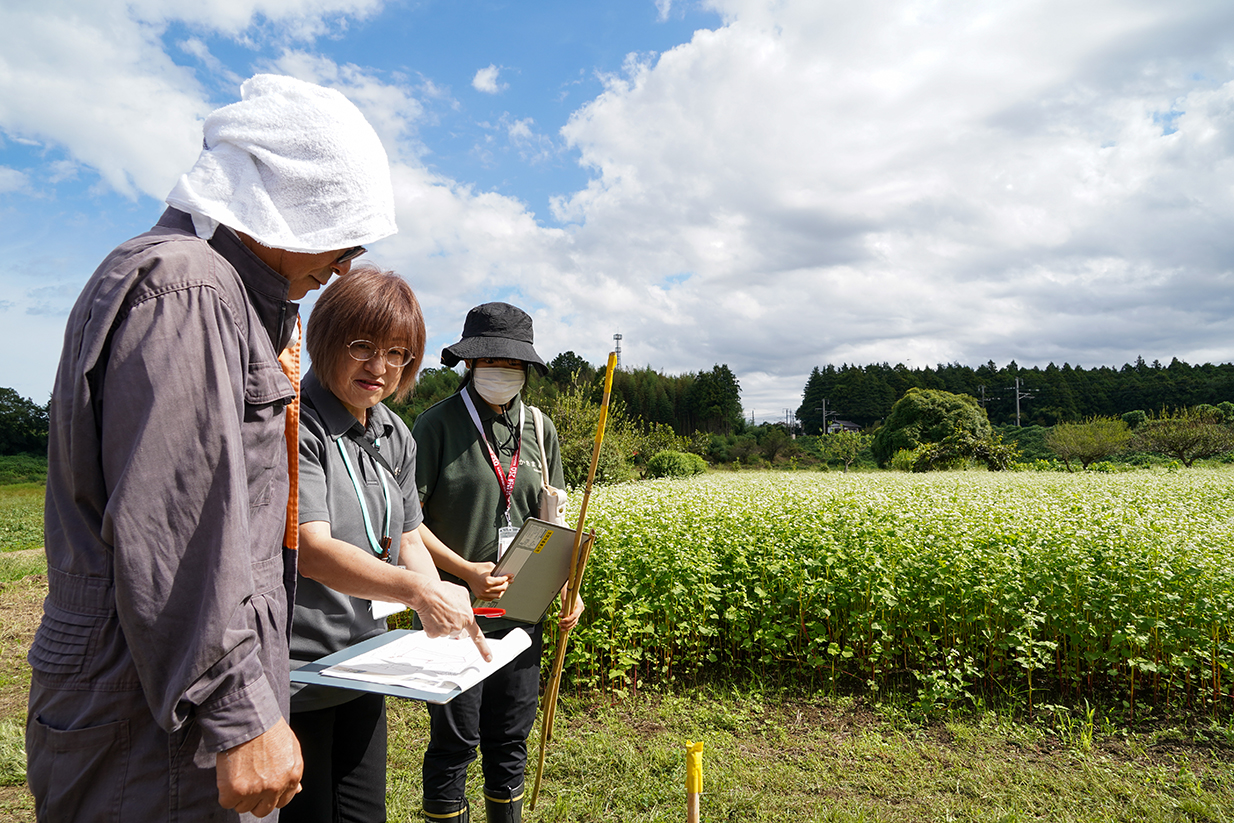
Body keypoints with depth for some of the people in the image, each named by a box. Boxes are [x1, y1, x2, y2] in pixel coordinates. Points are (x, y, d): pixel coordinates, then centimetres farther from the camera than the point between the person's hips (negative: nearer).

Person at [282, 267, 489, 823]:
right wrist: (417, 590, -35)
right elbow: (310, 550, -25)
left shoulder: (396, 438, 8)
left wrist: (444, 609, -6)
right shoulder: (296, 425, -17)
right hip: (292, 675, -7)